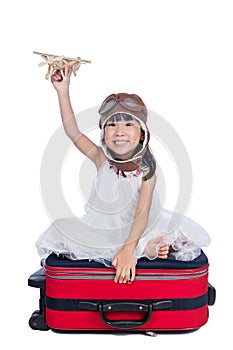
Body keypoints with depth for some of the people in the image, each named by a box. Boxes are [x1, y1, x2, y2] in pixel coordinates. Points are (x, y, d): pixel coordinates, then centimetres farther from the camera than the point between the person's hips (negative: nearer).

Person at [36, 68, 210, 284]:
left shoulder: (146, 170, -17)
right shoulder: (102, 159, -10)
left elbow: (142, 214, -27)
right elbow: (73, 131, -17)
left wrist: (128, 249, -40)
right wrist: (63, 91, -20)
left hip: (138, 228, -4)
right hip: (103, 228, 4)